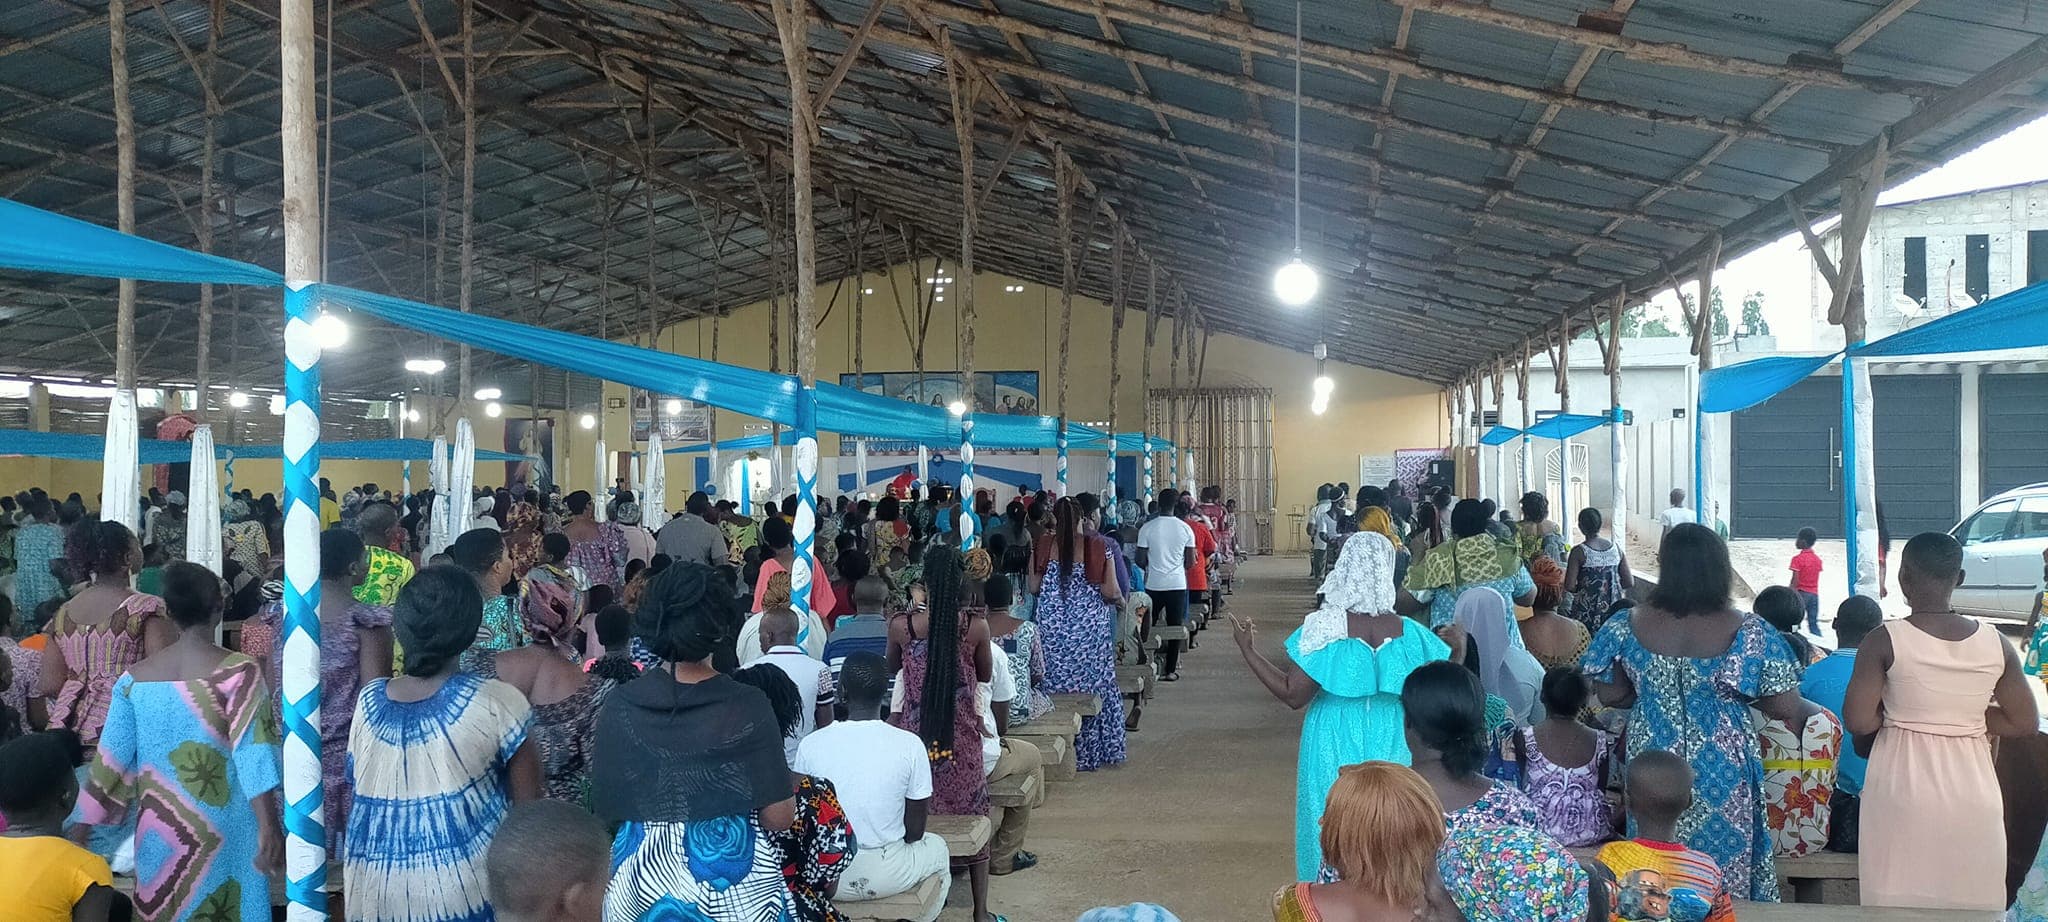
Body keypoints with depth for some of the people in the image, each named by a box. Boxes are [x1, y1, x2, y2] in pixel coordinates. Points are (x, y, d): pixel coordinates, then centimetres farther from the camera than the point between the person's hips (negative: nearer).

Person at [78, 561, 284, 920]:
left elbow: (111, 760, 4)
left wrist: (83, 823, 14)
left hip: (159, 832, 4)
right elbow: (254, 756, -17)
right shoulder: (238, 671, -13)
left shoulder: (134, 678, 0)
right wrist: (271, 830, -17)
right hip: (222, 833, -4)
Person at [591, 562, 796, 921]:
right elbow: (779, 817, -15)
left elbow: (605, 812, -2)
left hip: (643, 877, 2)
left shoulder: (618, 706, -8)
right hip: (733, 881, -2)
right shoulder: (747, 706, -16)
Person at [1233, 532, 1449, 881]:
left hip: (1334, 749, -2)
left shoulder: (1323, 627, -16)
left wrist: (1248, 650, -9)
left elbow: (1294, 695, -16)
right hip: (1391, 748, 2)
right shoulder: (1408, 632, -9)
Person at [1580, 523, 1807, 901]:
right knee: (1727, 865, 14)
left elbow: (1610, 695, -1)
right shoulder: (1748, 633, -13)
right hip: (1722, 777, -2)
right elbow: (1785, 708, -11)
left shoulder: (1628, 626, -9)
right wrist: (1734, 693, 6)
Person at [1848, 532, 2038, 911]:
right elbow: (2026, 722, 5)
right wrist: (1964, 717, 12)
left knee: (1901, 901, 6)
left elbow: (1859, 722, -13)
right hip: (1973, 792, 3)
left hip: (1903, 792, -3)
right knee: (1970, 899, 14)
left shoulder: (1884, 641, -11)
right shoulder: (1995, 644, 0)